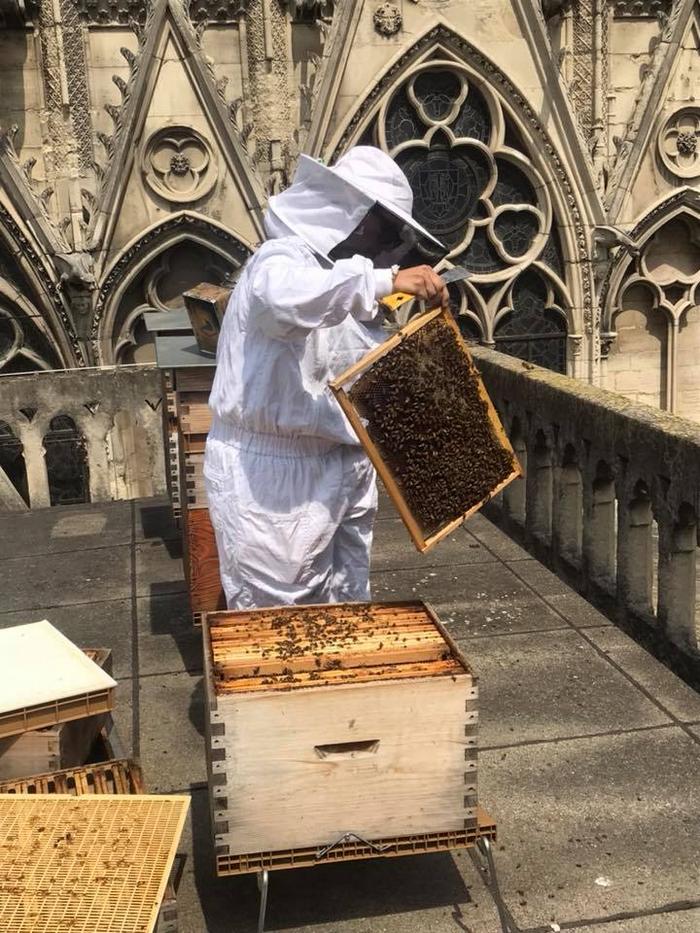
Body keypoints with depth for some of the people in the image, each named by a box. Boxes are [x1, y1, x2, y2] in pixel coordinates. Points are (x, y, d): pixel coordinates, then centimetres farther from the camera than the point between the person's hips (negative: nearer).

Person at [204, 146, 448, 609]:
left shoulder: (349, 283, 16)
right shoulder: (282, 259, -13)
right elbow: (285, 298, -39)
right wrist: (387, 280, -39)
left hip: (340, 468, 9)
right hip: (271, 473, -9)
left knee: (347, 605, 16)